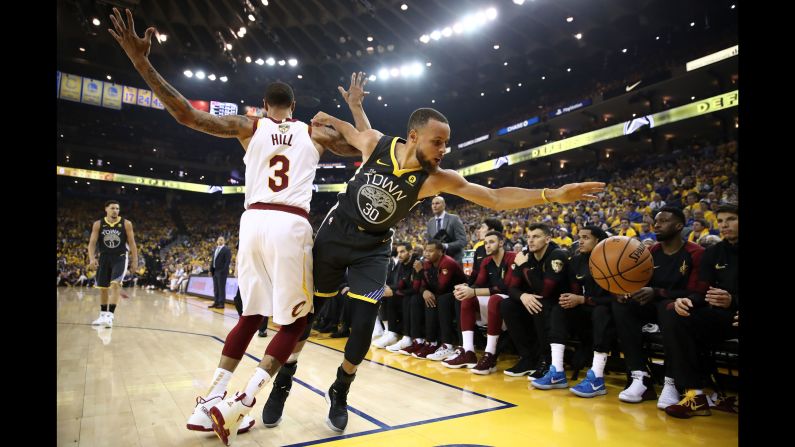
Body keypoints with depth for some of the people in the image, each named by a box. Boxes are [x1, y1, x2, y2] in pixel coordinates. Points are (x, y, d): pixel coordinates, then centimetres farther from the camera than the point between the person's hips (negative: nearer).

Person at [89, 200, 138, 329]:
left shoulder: (126, 224, -5)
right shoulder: (98, 224, -1)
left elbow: (131, 243, -2)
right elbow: (92, 243, -3)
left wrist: (135, 260, -6)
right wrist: (92, 259, -17)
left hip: (120, 258, -3)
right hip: (104, 257, 3)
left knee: (115, 284, -20)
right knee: (103, 288, 10)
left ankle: (110, 315, -19)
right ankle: (103, 315, 26)